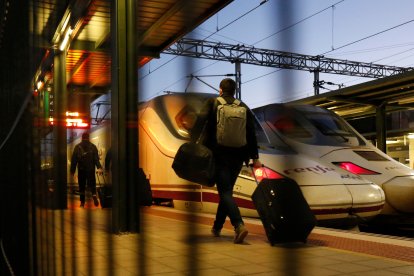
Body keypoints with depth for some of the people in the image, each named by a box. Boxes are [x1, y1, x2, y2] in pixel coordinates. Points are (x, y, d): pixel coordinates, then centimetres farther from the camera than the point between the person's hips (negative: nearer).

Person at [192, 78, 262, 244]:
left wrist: (193, 142, -20)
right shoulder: (244, 107, 10)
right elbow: (251, 134, 6)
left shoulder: (212, 103, 2)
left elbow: (200, 120, -15)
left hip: (218, 154, -4)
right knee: (227, 191, 15)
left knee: (225, 192, -5)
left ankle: (239, 225, -25)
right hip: (237, 156, 4)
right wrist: (255, 158, 7)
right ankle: (217, 228, 25)